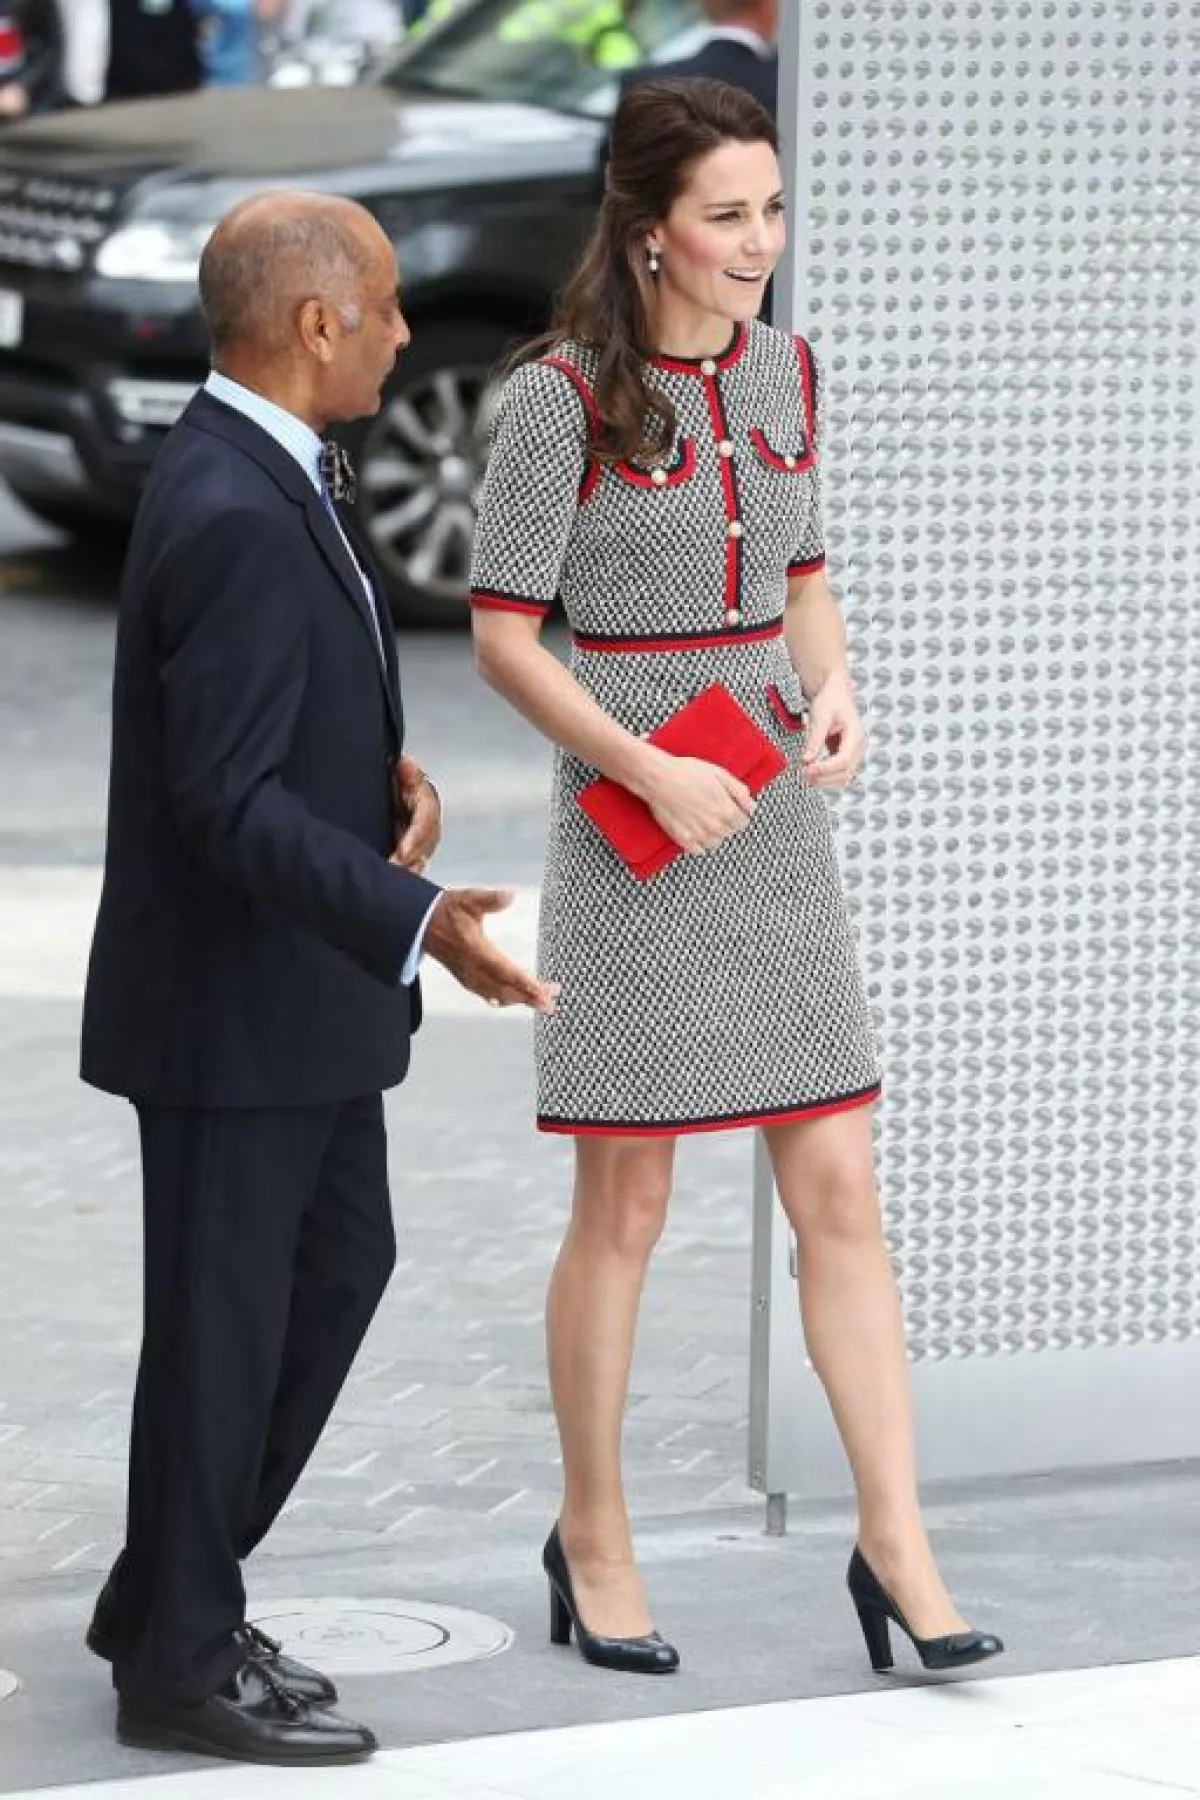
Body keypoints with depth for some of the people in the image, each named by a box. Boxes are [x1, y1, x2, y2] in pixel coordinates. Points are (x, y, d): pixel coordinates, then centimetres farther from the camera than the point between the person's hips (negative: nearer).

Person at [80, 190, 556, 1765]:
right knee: (224, 1321, 2)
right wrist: (419, 919, -31)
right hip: (232, 1001, -10)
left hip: (302, 988, 10)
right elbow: (228, 802, -27)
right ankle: (181, 1662, 17)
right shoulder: (234, 519, -25)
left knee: (339, 1267, 20)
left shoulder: (268, 479, 7)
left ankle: (170, 1594, 31)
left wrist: (393, 772, -1)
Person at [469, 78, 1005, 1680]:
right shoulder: (561, 400, -11)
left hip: (776, 820, 5)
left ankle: (896, 1543, 6)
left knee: (839, 1191, 2)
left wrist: (833, 693, -2)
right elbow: (504, 637, -9)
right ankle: (593, 1535, 19)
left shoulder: (784, 372, 7)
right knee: (626, 1204, 4)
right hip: (637, 827, -5)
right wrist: (648, 769, -17)